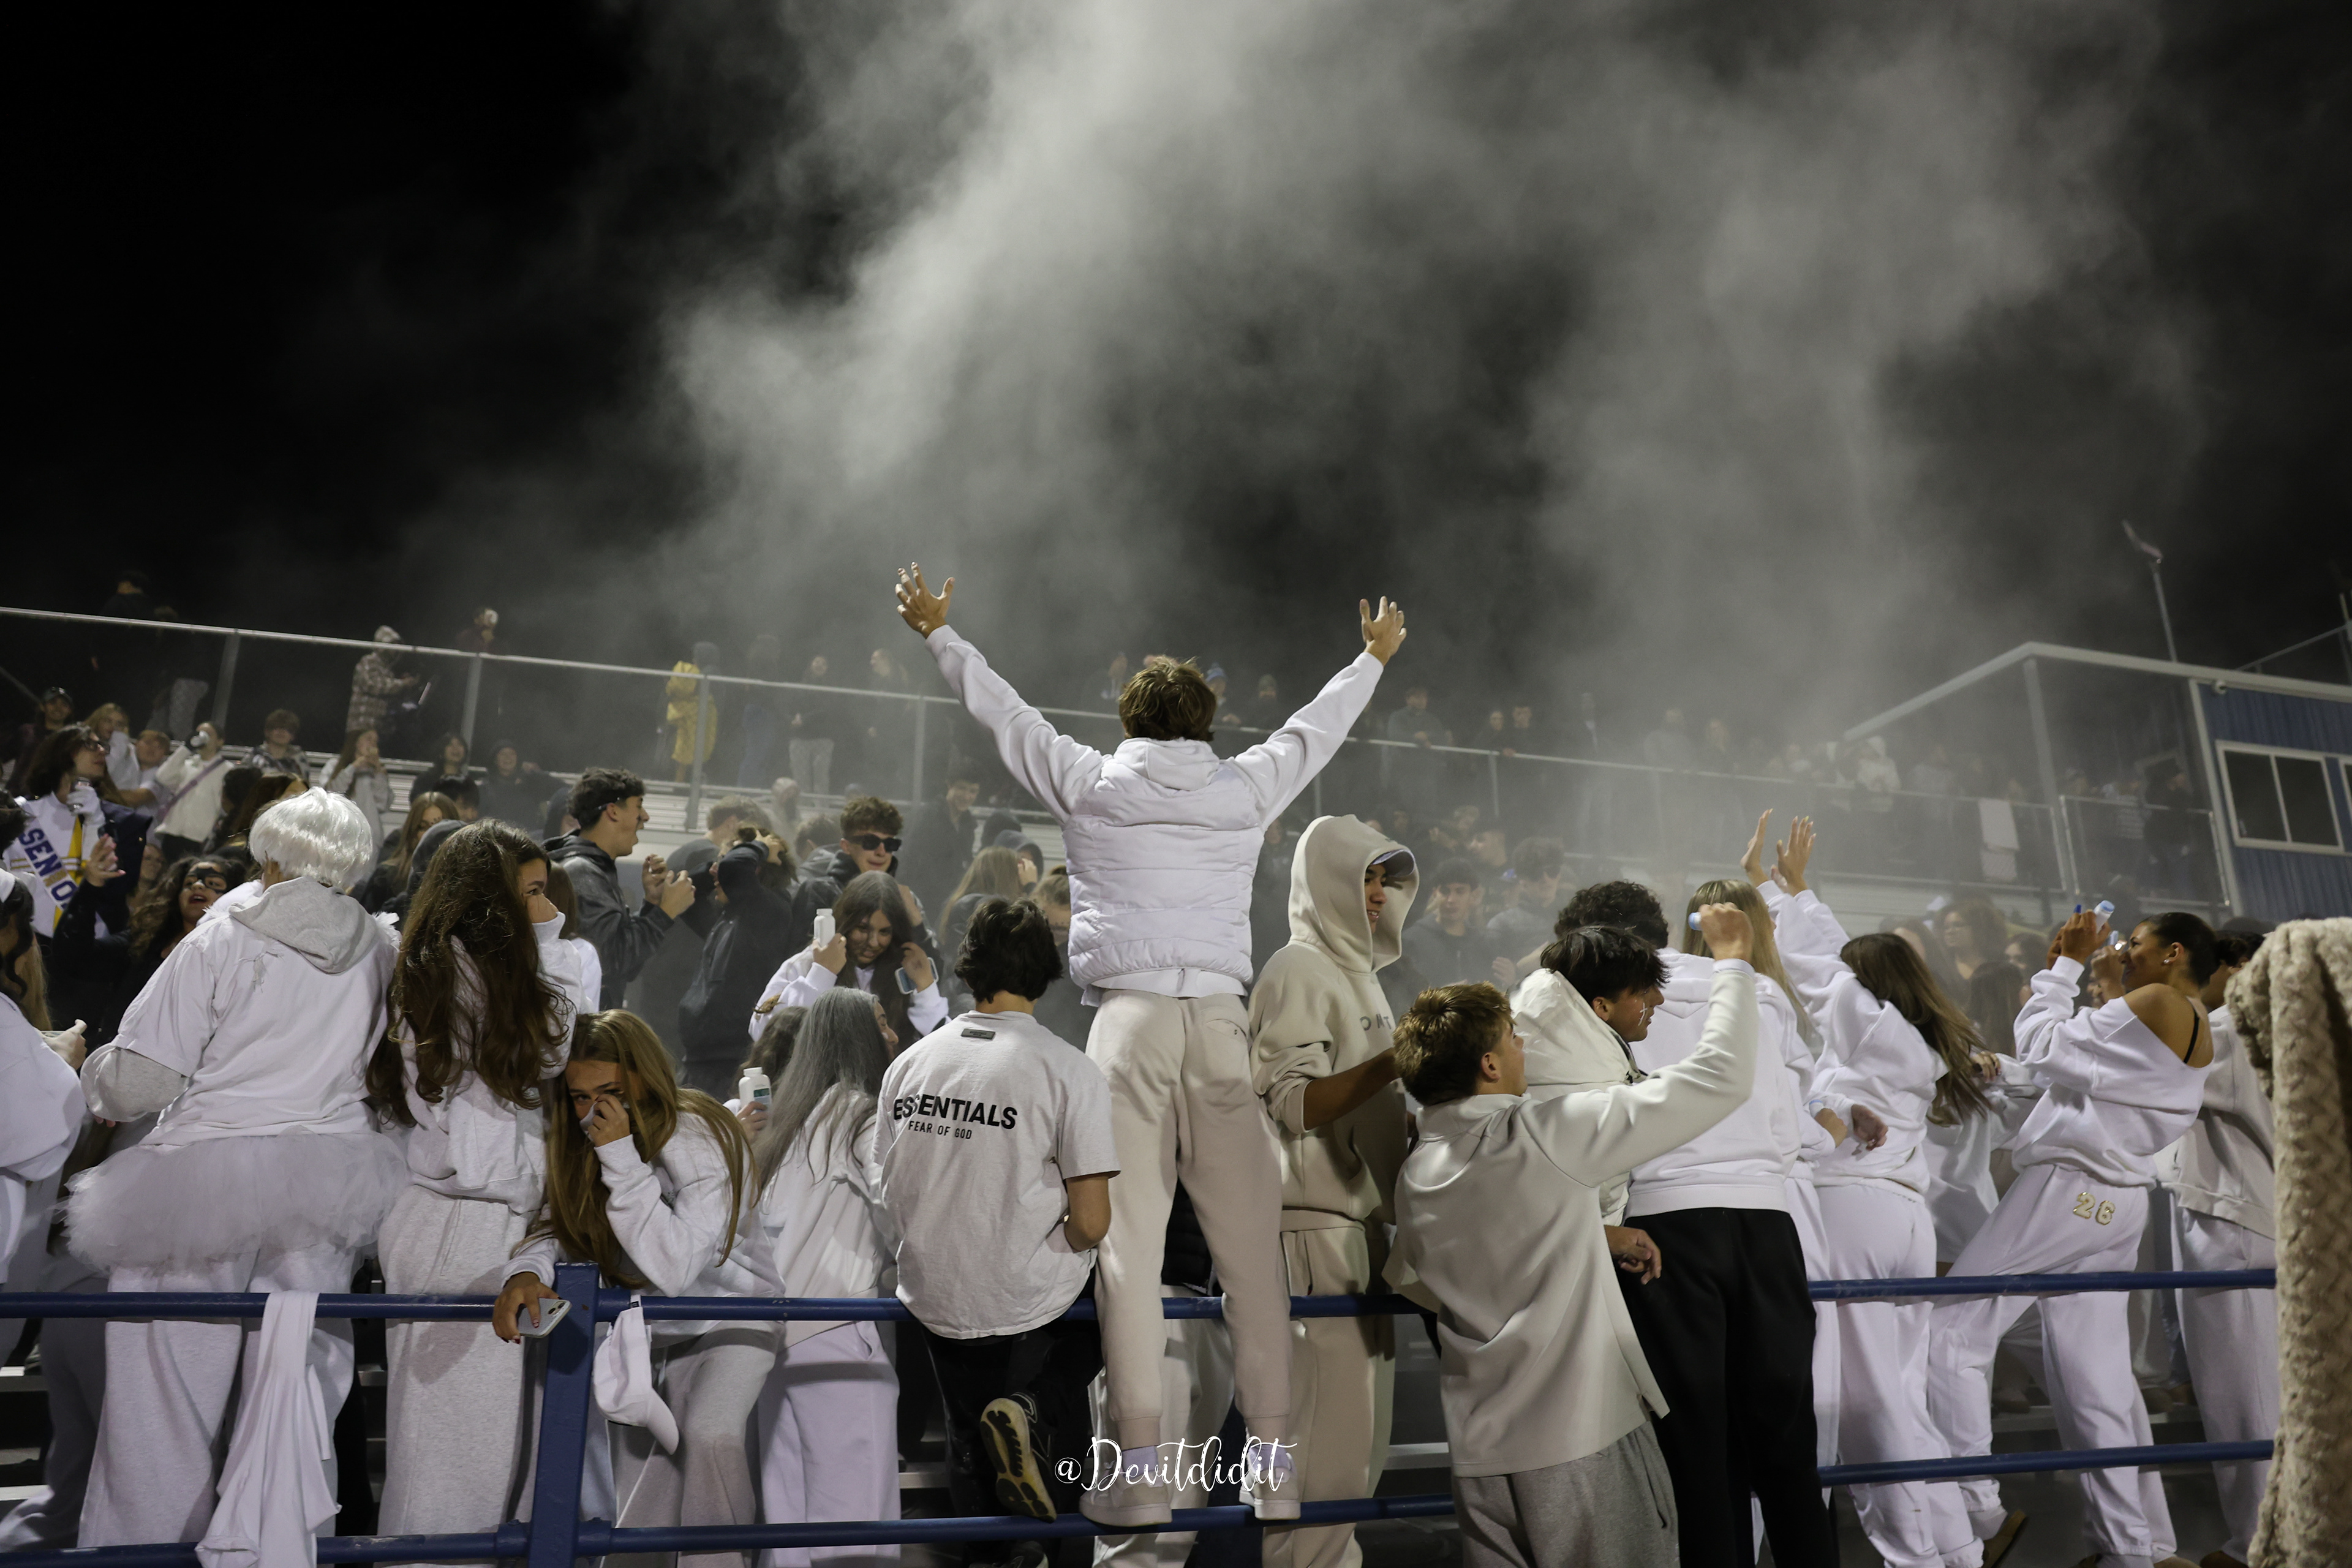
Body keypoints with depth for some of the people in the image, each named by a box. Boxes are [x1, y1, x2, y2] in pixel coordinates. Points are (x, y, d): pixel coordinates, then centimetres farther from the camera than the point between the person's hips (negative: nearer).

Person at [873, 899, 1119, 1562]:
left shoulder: (910, 1061, 0)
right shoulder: (1071, 1071, -15)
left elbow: (887, 1191, 9)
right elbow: (1091, 1223, -17)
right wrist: (1054, 1251, 5)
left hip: (930, 1301, 5)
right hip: (1026, 1307, -5)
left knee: (970, 1439, 29)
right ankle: (1036, 1407, 2)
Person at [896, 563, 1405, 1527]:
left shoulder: (1088, 785, 8)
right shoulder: (1245, 789, 12)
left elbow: (999, 708, 20)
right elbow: (1318, 723, 28)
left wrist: (936, 630, 36)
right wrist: (1375, 657, 47)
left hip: (1128, 1022, -1)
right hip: (1220, 1024, 2)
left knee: (1129, 1245, -1)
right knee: (1249, 1249, 5)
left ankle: (1140, 1475, 0)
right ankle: (1272, 1468, 9)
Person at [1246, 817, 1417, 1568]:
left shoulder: (1357, 971, 18)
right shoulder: (1298, 970, -9)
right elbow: (1293, 1104, -19)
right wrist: (1399, 1059, -27)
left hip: (1359, 1220, 9)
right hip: (1315, 1226, -9)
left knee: (1361, 1422, 12)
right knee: (1327, 1423, -7)